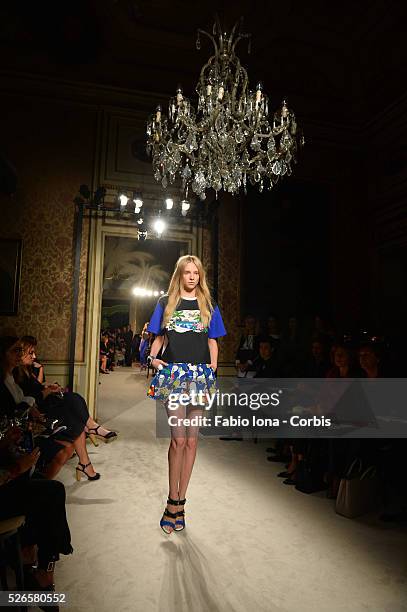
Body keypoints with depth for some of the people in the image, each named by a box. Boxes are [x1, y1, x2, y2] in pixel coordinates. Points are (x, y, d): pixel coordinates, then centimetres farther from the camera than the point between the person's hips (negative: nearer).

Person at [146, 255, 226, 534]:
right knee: (179, 439, -8)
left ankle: (180, 501, 18)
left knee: (191, 440, 5)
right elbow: (159, 337, 15)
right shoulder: (166, 303, 10)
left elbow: (212, 341, 14)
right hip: (173, 372, -2)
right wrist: (153, 358, -2)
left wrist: (213, 367, 0)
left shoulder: (209, 306, 13)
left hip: (200, 374, 2)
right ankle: (173, 501, 8)